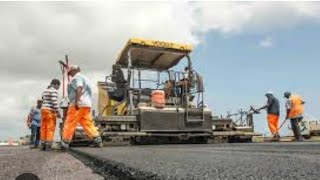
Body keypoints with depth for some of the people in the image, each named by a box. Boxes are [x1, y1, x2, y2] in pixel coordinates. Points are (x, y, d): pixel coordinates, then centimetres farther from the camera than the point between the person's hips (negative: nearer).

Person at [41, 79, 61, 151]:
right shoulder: (54, 91, -10)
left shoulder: (45, 91, 17)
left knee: (44, 128, 7)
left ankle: (43, 145, 7)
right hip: (51, 111, -8)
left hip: (44, 110, 8)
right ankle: (48, 146, -9)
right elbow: (54, 102, -20)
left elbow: (44, 102, 19)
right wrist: (58, 112, -17)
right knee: (50, 128, -6)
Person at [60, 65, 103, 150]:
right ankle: (97, 140, 0)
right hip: (86, 104, 9)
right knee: (87, 123, 7)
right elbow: (89, 93, 26)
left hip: (78, 104, -9)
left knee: (69, 124, -5)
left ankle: (64, 144, -2)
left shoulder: (76, 78, -1)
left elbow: (79, 88, -20)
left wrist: (77, 101, -27)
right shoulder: (84, 78, 27)